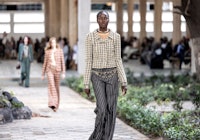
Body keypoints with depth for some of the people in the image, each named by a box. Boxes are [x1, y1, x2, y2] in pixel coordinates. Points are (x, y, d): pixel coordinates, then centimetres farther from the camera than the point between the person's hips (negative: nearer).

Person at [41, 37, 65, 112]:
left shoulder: (60, 51, 6)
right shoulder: (47, 52, 8)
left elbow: (62, 62, 5)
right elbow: (45, 63, 13)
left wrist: (63, 72, -2)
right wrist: (43, 74, 13)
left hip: (57, 70, 1)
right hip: (49, 70, -1)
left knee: (57, 87, 5)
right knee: (51, 85, -19)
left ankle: (56, 104, 15)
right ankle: (52, 103, -29)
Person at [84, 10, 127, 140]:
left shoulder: (116, 37, 3)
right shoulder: (90, 37, -1)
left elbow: (118, 60, 3)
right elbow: (88, 61, 0)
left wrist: (124, 82, -3)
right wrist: (86, 84, -3)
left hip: (112, 75, 2)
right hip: (97, 76, -2)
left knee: (111, 111, 0)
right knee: (102, 109, -15)